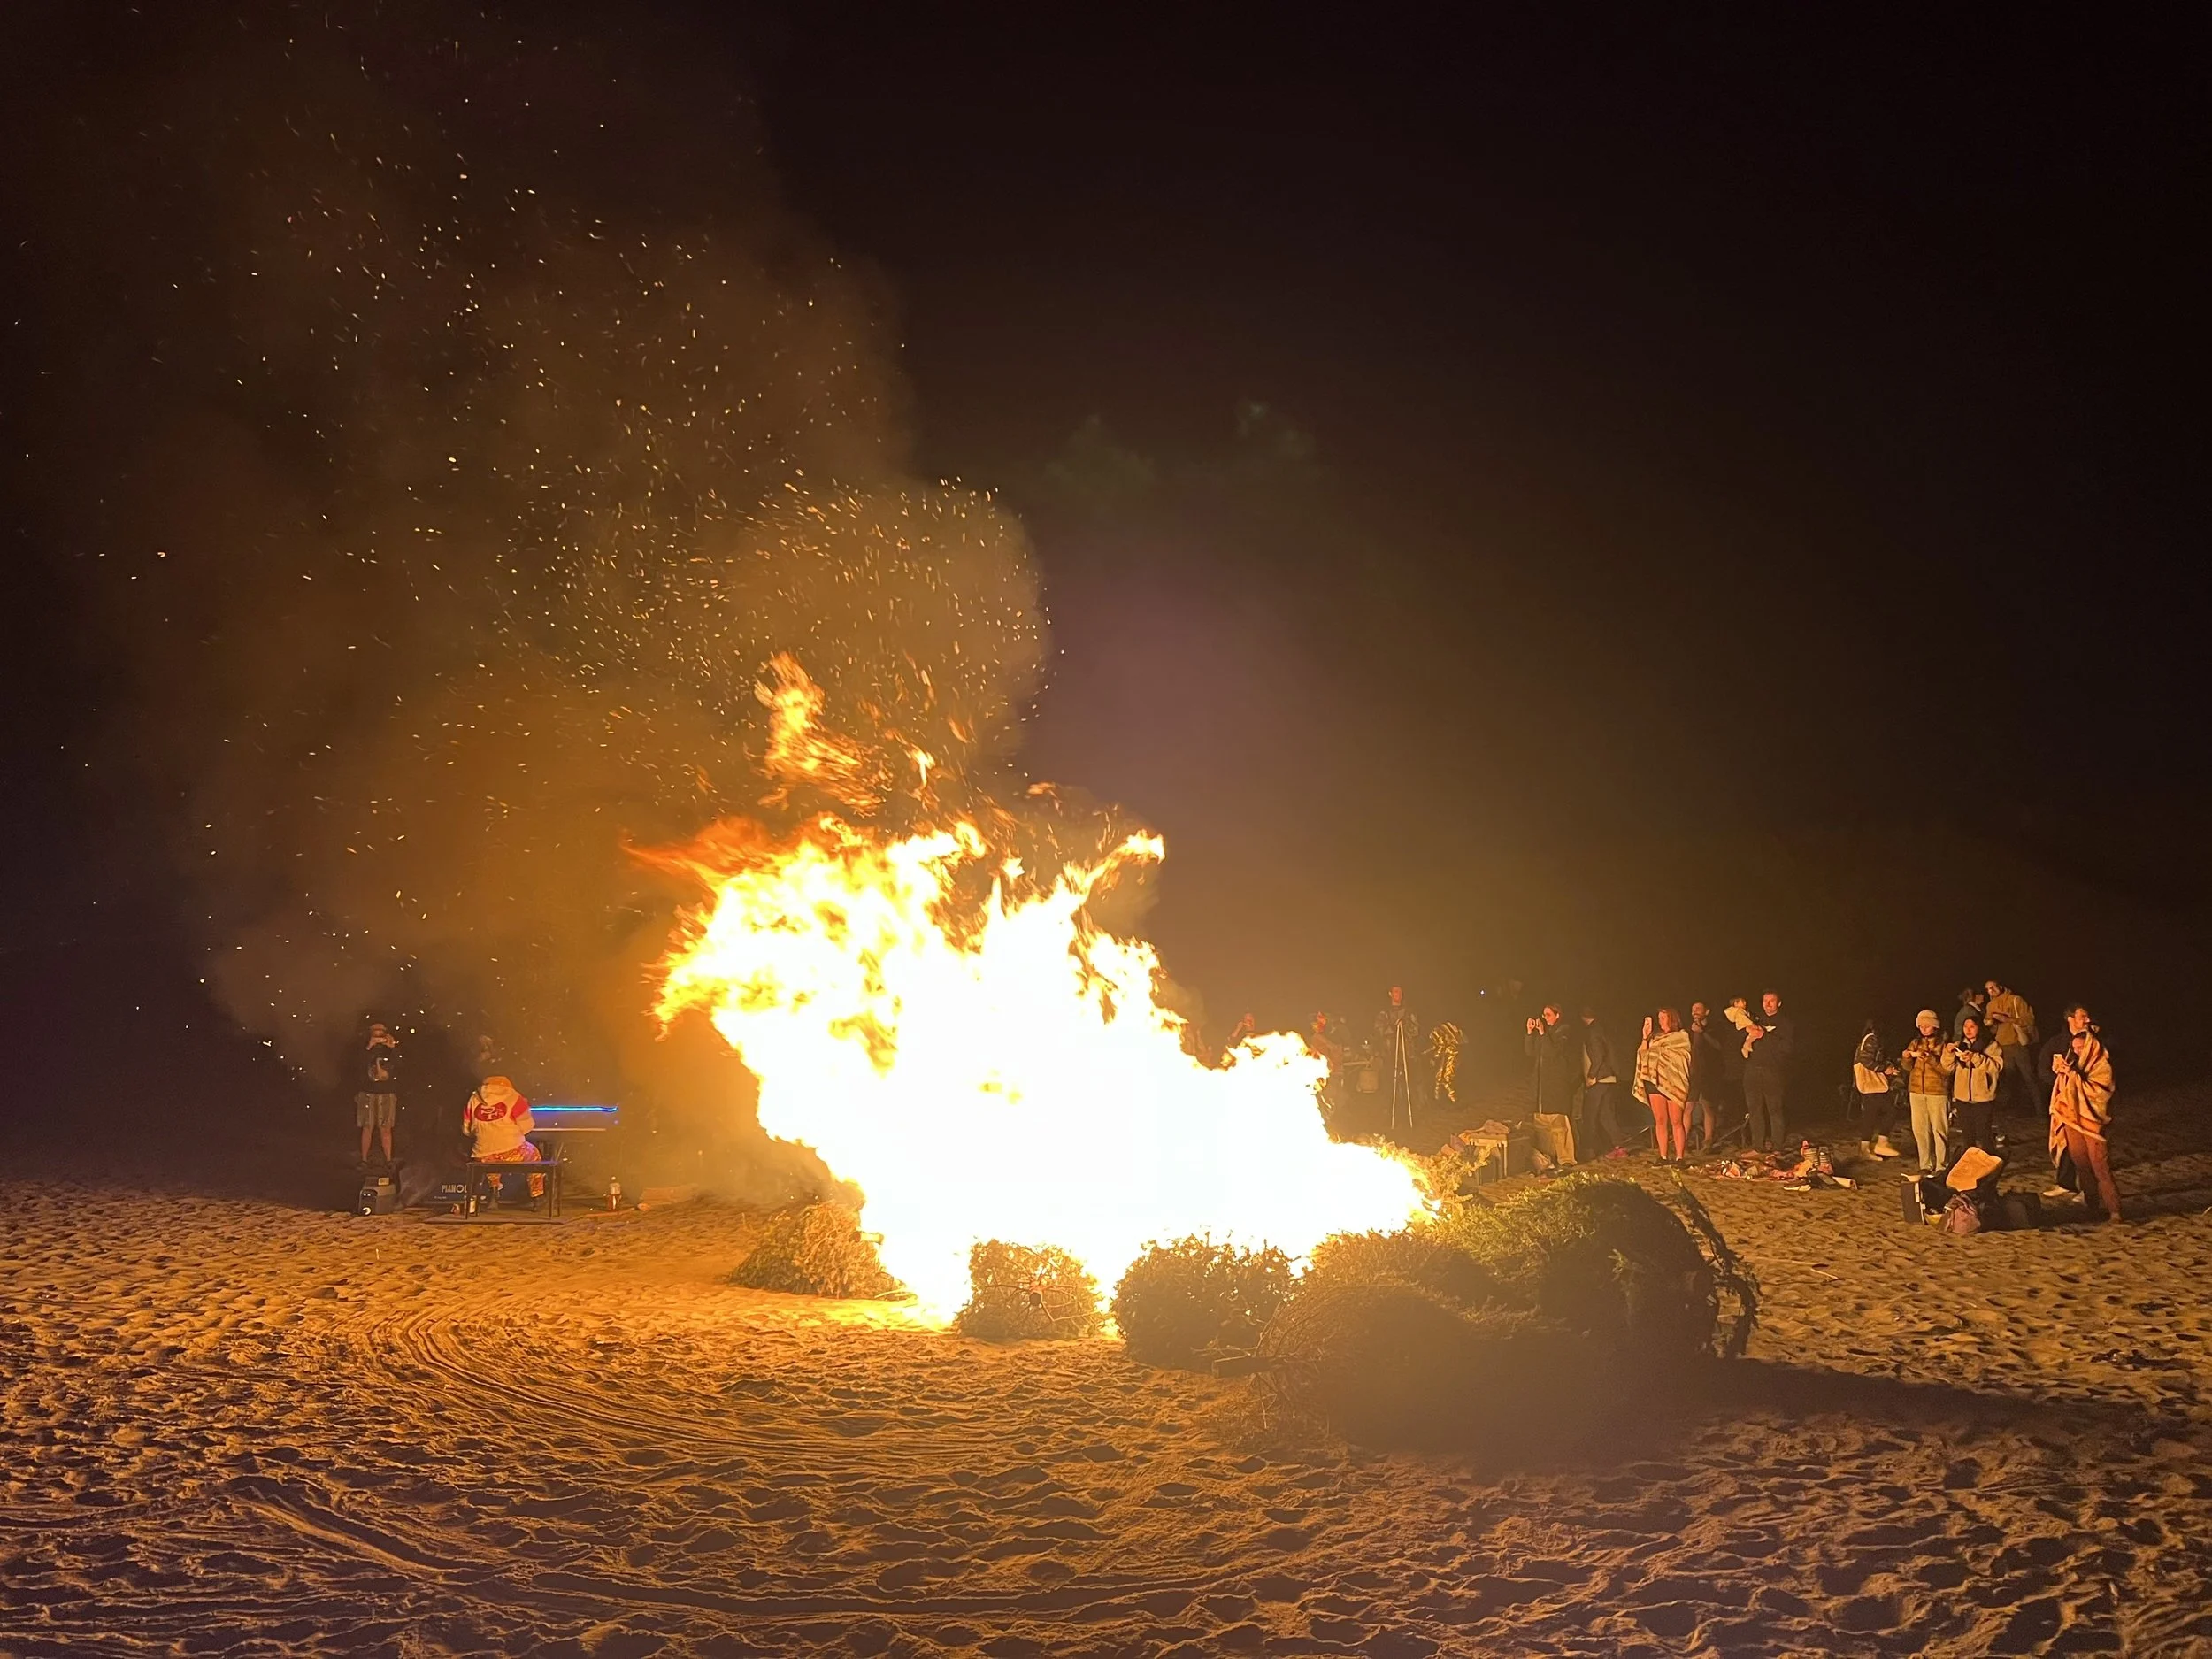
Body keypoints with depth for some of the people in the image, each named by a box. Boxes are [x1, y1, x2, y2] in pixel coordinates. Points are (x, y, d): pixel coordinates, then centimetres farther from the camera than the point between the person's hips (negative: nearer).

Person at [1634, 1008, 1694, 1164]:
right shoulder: (1655, 1037, 20)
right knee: (1660, 1121, 0)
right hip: (1654, 1081, 4)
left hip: (1673, 1082, -4)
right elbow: (1642, 1055, 12)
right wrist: (1645, 1037, 2)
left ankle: (1679, 1157, -7)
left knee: (1676, 1121, -7)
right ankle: (1663, 1156, 1)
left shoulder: (1681, 1036, 7)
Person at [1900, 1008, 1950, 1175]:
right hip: (1917, 1091, 5)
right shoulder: (1916, 1043, 10)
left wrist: (1930, 1059, -24)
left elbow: (1948, 1069, -13)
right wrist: (1906, 1058, -15)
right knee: (1920, 1130, 7)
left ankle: (1942, 1166, 3)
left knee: (1939, 1130, -3)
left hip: (1938, 1093, -5)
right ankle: (1926, 1165, 16)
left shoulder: (1943, 1044, -6)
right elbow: (1908, 1067, 7)